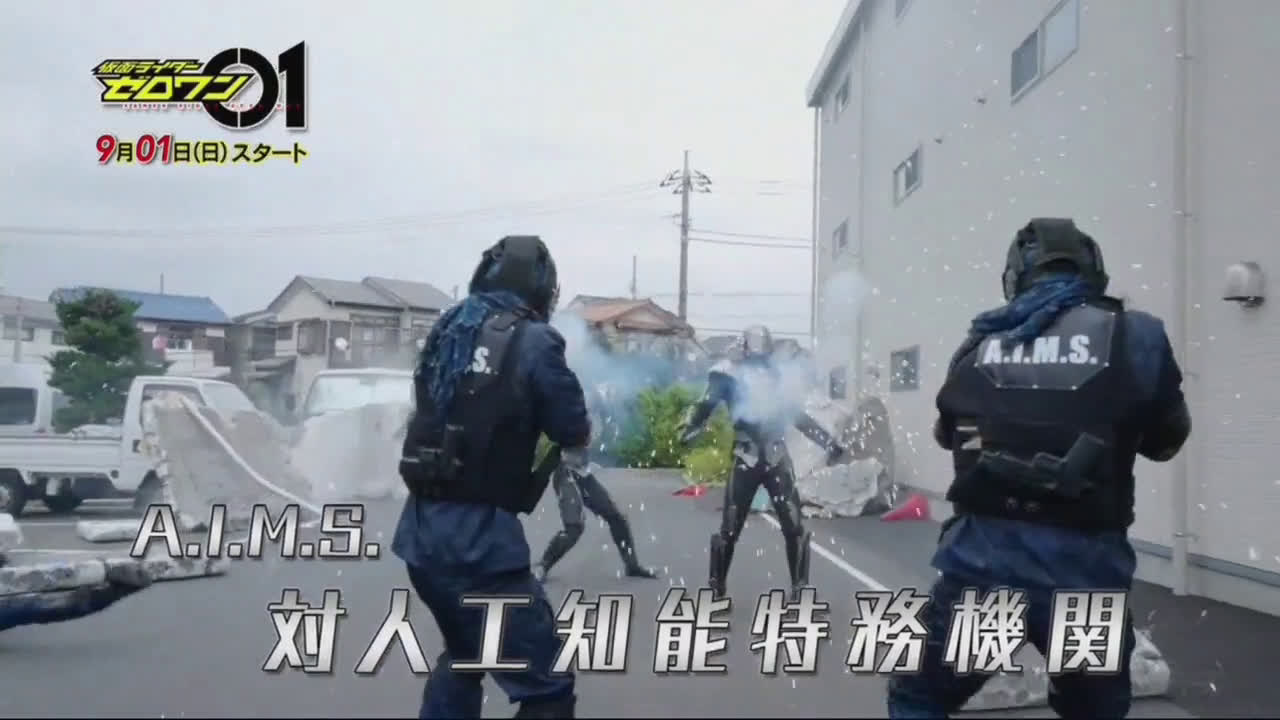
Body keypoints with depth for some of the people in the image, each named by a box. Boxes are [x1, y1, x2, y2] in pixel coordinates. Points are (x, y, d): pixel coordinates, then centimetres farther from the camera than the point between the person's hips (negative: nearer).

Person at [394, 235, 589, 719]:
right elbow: (574, 434, -3)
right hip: (479, 535, -8)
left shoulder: (447, 330, 10)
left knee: (464, 655, 30)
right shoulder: (533, 340, -9)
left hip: (421, 529, 8)